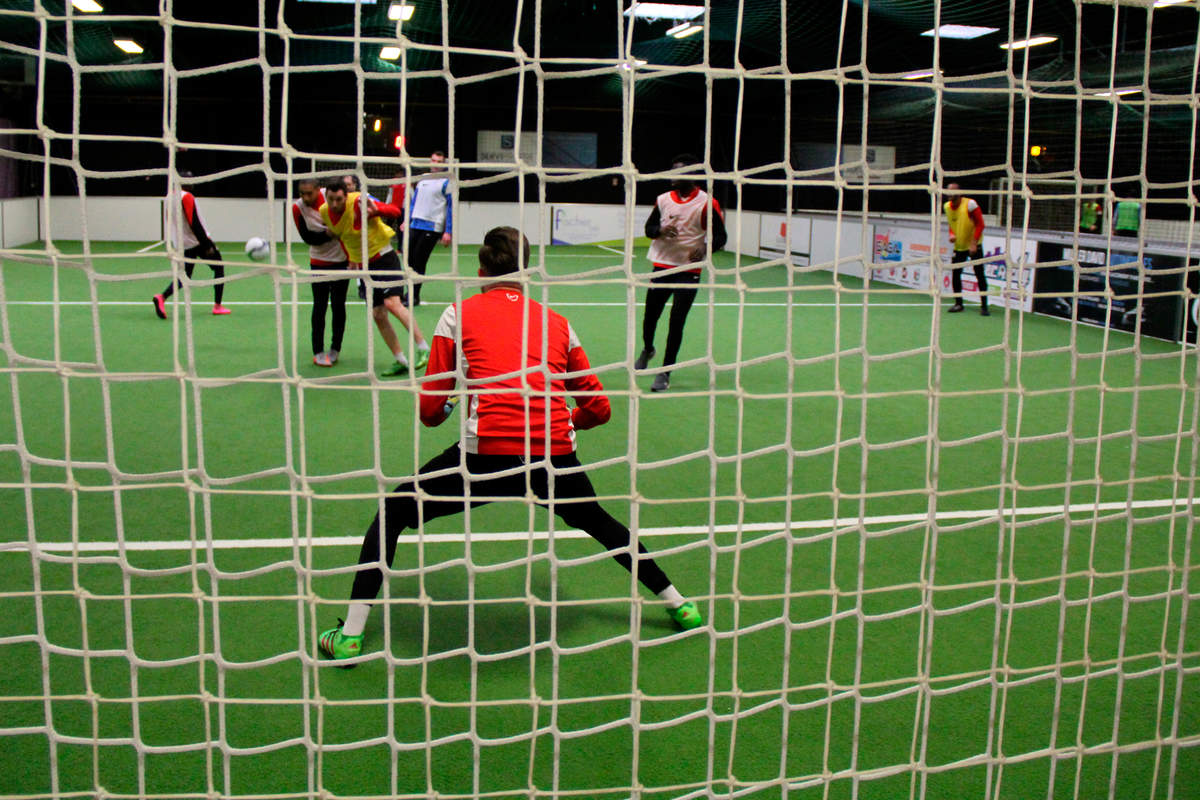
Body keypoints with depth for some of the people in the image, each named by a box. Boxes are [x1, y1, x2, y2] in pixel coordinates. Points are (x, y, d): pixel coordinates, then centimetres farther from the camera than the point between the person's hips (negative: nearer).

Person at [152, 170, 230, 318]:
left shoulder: (169, 197, 8)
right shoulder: (187, 197, -16)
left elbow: (170, 222, 16)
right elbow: (195, 224, -20)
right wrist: (207, 245, -18)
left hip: (181, 244, 8)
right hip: (198, 242, -7)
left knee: (185, 276, 11)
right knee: (219, 269, 9)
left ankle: (162, 297, -16)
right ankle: (217, 306, 9)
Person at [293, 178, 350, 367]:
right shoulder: (298, 208, -11)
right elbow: (308, 237, -10)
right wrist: (329, 234, -26)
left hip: (342, 259, 0)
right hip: (319, 262, 0)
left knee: (338, 305, 2)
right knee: (320, 305, -1)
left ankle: (335, 349, 15)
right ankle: (318, 352, 7)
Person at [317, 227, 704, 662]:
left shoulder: (459, 315, 12)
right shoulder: (557, 323, 20)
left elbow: (430, 408, 10)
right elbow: (598, 408, 21)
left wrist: (437, 413, 34)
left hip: (488, 452, -3)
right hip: (556, 458, 3)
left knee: (393, 512, 19)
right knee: (597, 520, 34)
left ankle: (350, 635, 14)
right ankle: (678, 605, 41)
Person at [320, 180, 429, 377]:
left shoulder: (359, 202, -19)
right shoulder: (325, 212, -1)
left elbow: (395, 211, -24)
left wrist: (376, 210, -42)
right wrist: (350, 258, 13)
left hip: (384, 257, -6)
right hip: (364, 265, 6)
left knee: (392, 303, -23)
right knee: (377, 315, 1)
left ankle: (423, 348, -17)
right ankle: (400, 361, 7)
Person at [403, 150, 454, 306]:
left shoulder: (446, 182, -3)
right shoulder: (421, 179, 15)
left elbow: (451, 207, -6)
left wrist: (448, 231, -12)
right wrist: (408, 220, 17)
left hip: (432, 227, -6)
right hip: (415, 225, 6)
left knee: (419, 261, -6)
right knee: (408, 258, 3)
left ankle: (414, 297, 3)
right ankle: (411, 293, 14)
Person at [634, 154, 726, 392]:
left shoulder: (707, 203, -7)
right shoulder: (664, 199, 5)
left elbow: (720, 236, -4)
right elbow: (649, 227, 13)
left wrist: (705, 249, -24)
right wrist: (661, 230, -11)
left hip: (689, 271, -4)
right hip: (662, 267, 4)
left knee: (676, 323, -5)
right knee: (650, 316, 12)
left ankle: (665, 373, 7)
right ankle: (647, 350, 44)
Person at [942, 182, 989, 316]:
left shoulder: (970, 204, -15)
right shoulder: (947, 206, 3)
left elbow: (980, 224, -14)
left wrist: (974, 243, -21)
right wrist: (952, 234, -5)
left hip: (973, 246, -5)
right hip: (958, 246, 5)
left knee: (980, 275, -6)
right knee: (955, 274, 1)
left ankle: (984, 306, -2)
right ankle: (958, 303, 14)